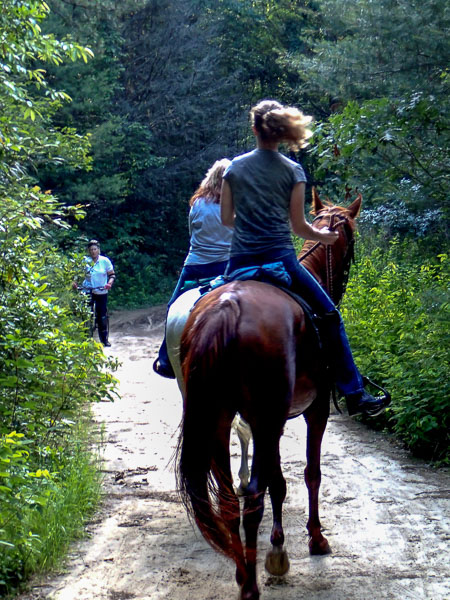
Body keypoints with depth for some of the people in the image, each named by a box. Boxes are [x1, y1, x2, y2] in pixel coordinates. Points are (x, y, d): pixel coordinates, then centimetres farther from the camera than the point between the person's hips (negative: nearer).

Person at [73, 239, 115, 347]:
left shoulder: (105, 261, -2)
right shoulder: (85, 261, -2)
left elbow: (112, 274, 2)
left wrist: (109, 283, -16)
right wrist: (75, 282, -16)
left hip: (102, 292, 0)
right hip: (87, 291, 0)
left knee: (102, 316, 0)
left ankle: (104, 339, 13)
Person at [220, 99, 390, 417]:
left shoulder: (234, 167, 6)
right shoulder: (293, 171, -1)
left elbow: (226, 218, 9)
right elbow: (298, 226, -1)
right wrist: (324, 236, 18)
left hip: (240, 261, 3)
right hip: (279, 258, -3)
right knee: (330, 316, 8)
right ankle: (355, 394, 5)